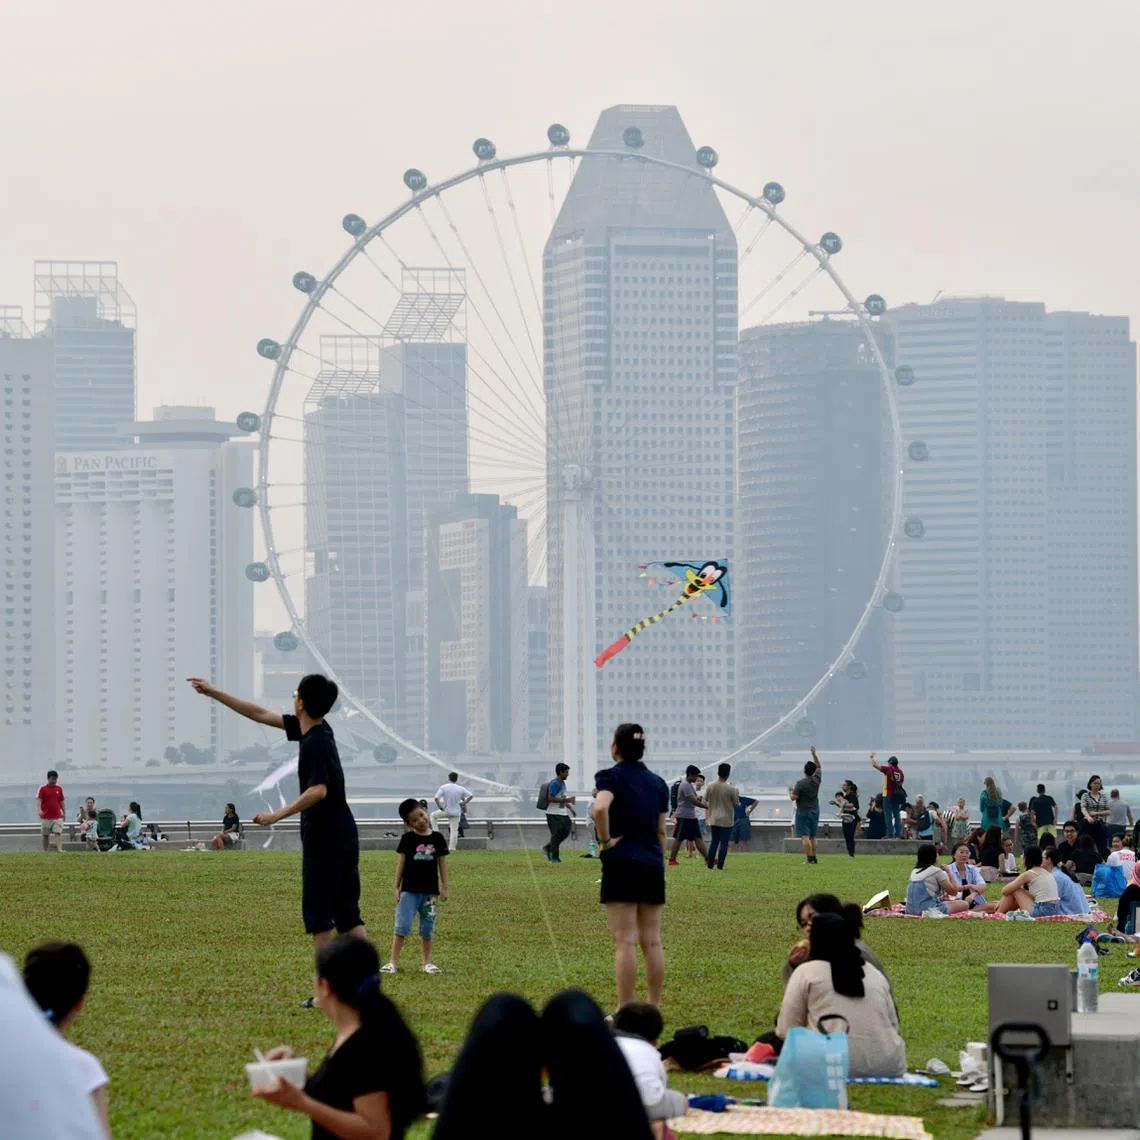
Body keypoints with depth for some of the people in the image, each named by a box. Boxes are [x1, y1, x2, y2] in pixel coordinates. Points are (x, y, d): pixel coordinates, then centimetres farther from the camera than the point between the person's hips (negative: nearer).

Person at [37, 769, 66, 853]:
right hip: (46, 817, -1)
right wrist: (40, 810, -25)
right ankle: (46, 852, 14)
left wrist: (64, 812, 12)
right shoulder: (43, 788, -1)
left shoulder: (59, 789, 9)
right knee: (46, 836, 6)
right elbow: (39, 800, -10)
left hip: (57, 816, 1)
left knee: (58, 833, -11)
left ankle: (59, 849, -20)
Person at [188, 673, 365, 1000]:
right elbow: (261, 715, 17)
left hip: (323, 838, -9)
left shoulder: (316, 742, -18)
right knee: (347, 912, 8)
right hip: (343, 837, 9)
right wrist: (214, 693, 19)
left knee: (318, 913, -1)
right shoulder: (314, 730, 10)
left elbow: (318, 790, -31)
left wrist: (278, 815, -27)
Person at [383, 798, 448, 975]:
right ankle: (393, 961, -2)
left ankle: (427, 962, 20)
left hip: (430, 891, 2)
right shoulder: (408, 839, -2)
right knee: (402, 925, -5)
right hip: (410, 889, -2)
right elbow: (401, 863, 2)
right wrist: (397, 887, 1)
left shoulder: (437, 838, 3)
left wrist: (444, 887, 7)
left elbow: (442, 863, 8)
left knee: (427, 928, 9)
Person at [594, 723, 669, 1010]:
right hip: (653, 867, 5)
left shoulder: (612, 776, -4)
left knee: (625, 942, -6)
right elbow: (661, 831, 14)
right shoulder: (657, 783, 13)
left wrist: (605, 840, -12)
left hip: (622, 863, -5)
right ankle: (654, 1008, 11)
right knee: (652, 942, 8)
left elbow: (600, 808, -24)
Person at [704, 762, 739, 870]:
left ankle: (710, 864, 13)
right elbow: (736, 803, -4)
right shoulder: (730, 789, -14)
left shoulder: (711, 786, -4)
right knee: (724, 843, 1)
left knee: (714, 842, 14)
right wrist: (737, 794, 14)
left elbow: (705, 799, 10)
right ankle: (720, 866, -3)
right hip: (726, 820, -4)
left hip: (714, 819, 4)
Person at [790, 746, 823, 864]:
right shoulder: (817, 779, -1)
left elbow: (794, 797, -18)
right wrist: (814, 754, 18)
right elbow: (819, 766, 17)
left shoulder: (800, 783, -17)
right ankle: (814, 857, 14)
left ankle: (809, 857, -17)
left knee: (805, 836, -8)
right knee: (812, 837, 14)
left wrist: (790, 793, 4)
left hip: (803, 812, -6)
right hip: (815, 811, 6)